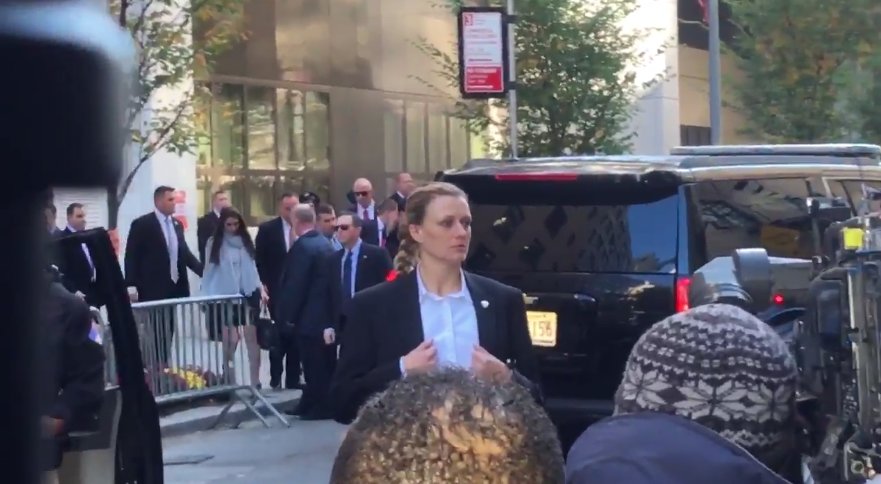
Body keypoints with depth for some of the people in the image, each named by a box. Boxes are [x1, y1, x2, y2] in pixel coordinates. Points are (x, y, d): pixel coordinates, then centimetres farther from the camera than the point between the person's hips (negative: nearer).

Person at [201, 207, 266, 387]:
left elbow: (252, 268, 11)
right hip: (225, 297, -2)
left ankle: (255, 382, 1)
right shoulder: (214, 243, -1)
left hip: (247, 295, 2)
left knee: (251, 338, -2)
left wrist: (261, 288, 2)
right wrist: (207, 297, -4)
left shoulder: (246, 241, 6)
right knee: (231, 339, -4)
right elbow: (209, 272, 1)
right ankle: (227, 376, 16)